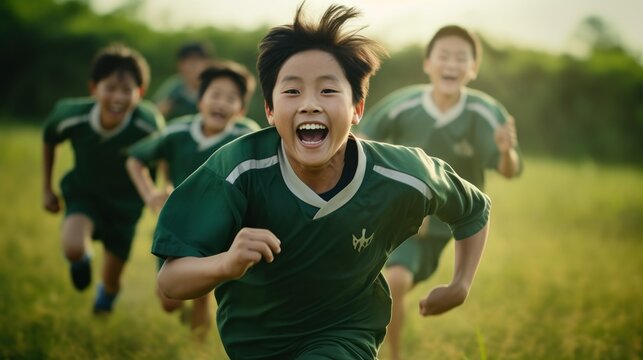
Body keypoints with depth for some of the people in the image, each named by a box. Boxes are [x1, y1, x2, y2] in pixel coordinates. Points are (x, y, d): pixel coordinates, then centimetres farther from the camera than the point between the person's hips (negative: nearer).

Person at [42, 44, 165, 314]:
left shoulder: (148, 124, -31)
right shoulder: (71, 116, -26)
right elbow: (48, 140, -2)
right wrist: (47, 189, 4)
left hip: (125, 203, 1)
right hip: (83, 193, 0)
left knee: (112, 281, 12)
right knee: (73, 248, -32)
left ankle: (106, 294, 54)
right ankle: (81, 260, 8)